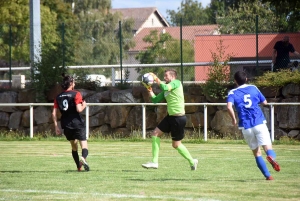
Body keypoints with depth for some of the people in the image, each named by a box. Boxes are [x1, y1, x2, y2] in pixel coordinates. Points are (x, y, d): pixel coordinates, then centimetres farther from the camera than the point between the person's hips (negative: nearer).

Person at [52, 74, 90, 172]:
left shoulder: (58, 97, 10)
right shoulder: (76, 94, -5)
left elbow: (54, 113, 5)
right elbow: (78, 109, -15)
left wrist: (56, 126, 9)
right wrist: (84, 105, 6)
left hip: (66, 125, 5)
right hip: (77, 123, -5)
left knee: (74, 147, 20)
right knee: (84, 145, -8)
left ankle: (79, 166, 20)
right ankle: (83, 158, -38)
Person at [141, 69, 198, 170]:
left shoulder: (177, 83, -10)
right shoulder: (166, 90, 14)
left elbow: (165, 87, -27)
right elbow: (155, 100, 15)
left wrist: (156, 79, -16)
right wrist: (149, 90, 2)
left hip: (179, 118, -9)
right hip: (170, 116, 9)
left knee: (176, 145, 0)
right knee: (155, 134, 2)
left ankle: (192, 161, 19)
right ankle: (154, 162, 5)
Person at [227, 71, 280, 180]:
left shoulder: (233, 93, 4)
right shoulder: (253, 88, 11)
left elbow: (229, 107, -15)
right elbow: (264, 102, 19)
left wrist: (233, 119, -1)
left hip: (246, 127, 0)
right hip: (260, 123, 0)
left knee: (257, 153, 13)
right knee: (268, 148, -7)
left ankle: (267, 175, 6)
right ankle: (271, 157, -42)